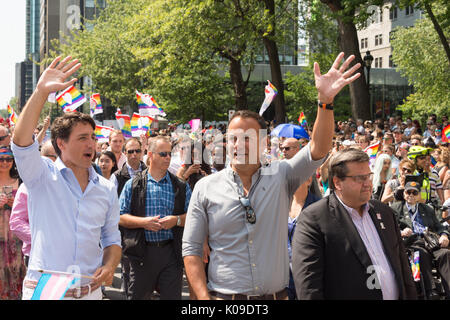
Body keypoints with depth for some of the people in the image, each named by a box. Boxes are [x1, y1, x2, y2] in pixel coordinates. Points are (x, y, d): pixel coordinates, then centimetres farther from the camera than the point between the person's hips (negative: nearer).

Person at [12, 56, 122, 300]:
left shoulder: (106, 189, 8)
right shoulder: (43, 175, -3)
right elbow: (21, 142, -22)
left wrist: (109, 266, -7)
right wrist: (41, 92, -29)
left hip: (90, 291, 4)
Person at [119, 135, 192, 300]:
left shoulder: (181, 187, 9)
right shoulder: (133, 185, 6)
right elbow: (120, 217, 2)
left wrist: (176, 220, -12)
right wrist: (143, 222, -13)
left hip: (171, 253, 1)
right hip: (142, 253, -1)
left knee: (172, 296, 2)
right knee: (137, 295, 6)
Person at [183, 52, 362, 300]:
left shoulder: (280, 177, 0)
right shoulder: (206, 188, -1)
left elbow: (318, 149, -14)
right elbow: (191, 250, -1)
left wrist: (326, 100, -27)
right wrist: (204, 298, -10)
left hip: (276, 296, 1)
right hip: (224, 295, -1)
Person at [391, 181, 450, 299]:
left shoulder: (428, 209, 31)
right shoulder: (396, 208, 19)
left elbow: (439, 226, 25)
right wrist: (401, 233, -12)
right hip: (412, 243, -3)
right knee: (423, 254, -38)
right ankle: (430, 292, -44)